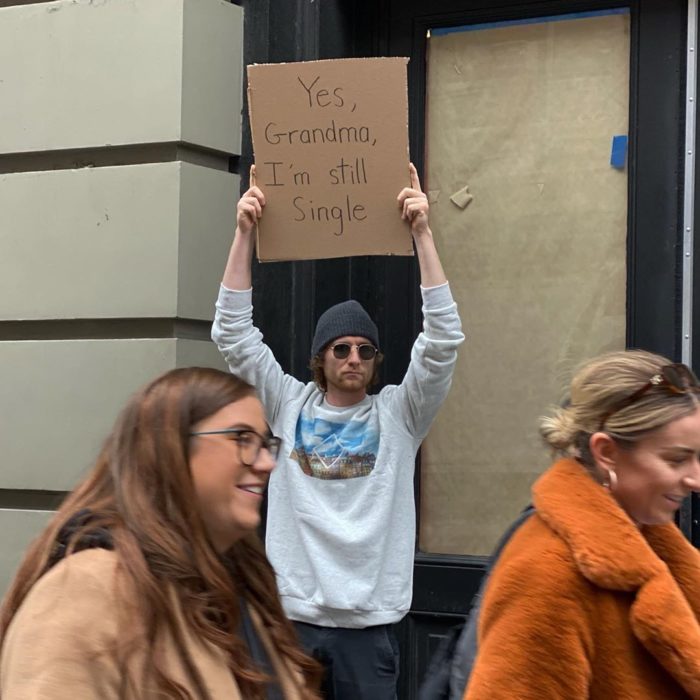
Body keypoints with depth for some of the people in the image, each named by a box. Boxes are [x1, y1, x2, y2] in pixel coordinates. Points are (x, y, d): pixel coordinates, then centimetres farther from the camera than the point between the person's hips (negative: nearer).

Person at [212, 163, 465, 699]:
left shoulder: (397, 414, 3)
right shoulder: (289, 405, 6)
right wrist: (245, 233, -7)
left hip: (370, 621, -1)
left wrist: (422, 232, -15)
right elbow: (234, 333, 1)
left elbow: (442, 339, -8)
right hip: (292, 613, 1)